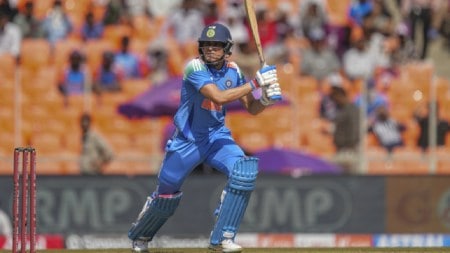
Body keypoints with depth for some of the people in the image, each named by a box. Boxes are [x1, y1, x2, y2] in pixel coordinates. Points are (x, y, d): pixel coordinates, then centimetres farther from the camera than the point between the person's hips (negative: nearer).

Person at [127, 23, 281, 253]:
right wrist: (254, 83, -35)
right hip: (187, 139, -4)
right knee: (166, 194, 7)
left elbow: (251, 108, 1)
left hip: (217, 136, 4)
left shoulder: (232, 70, -4)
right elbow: (219, 96, -35)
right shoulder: (195, 67, -21)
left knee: (243, 171, -23)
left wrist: (264, 99, -21)